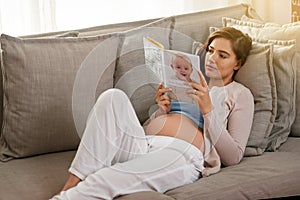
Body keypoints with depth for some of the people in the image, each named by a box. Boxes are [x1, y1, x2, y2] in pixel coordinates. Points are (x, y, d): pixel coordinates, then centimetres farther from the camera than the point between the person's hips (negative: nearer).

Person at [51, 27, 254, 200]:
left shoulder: (239, 94, 17)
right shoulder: (187, 80, 32)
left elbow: (233, 157, 3)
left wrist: (208, 110, -4)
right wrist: (162, 111, 6)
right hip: (142, 144, 5)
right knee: (113, 96, -26)